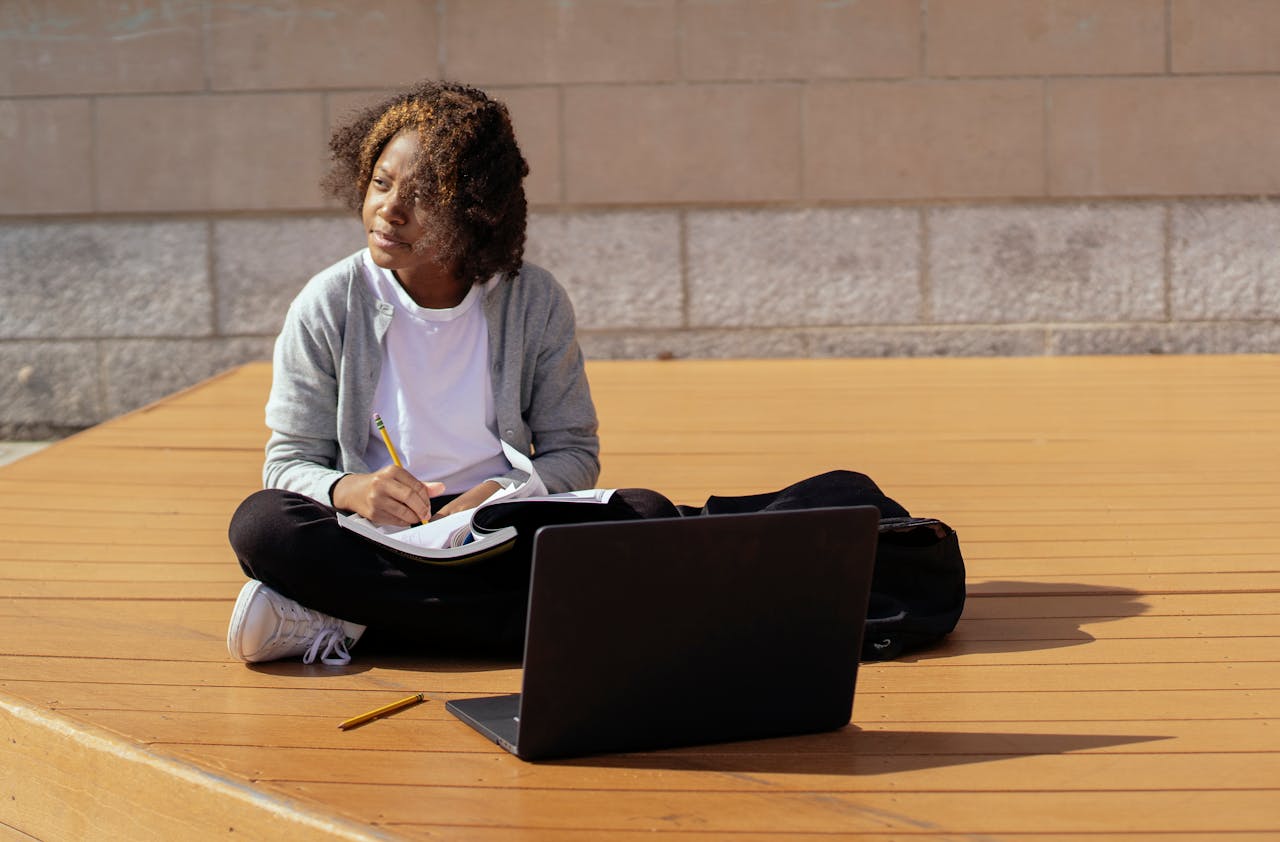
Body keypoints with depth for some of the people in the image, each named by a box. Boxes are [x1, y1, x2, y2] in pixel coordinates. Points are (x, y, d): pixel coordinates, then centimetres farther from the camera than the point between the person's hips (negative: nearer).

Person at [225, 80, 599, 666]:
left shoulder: (535, 303, 1)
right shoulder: (327, 307, -1)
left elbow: (573, 451, 5)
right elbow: (289, 462, 0)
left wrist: (502, 494, -17)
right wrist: (348, 490, -25)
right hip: (371, 539, -1)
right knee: (260, 523, -30)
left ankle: (340, 621, -23)